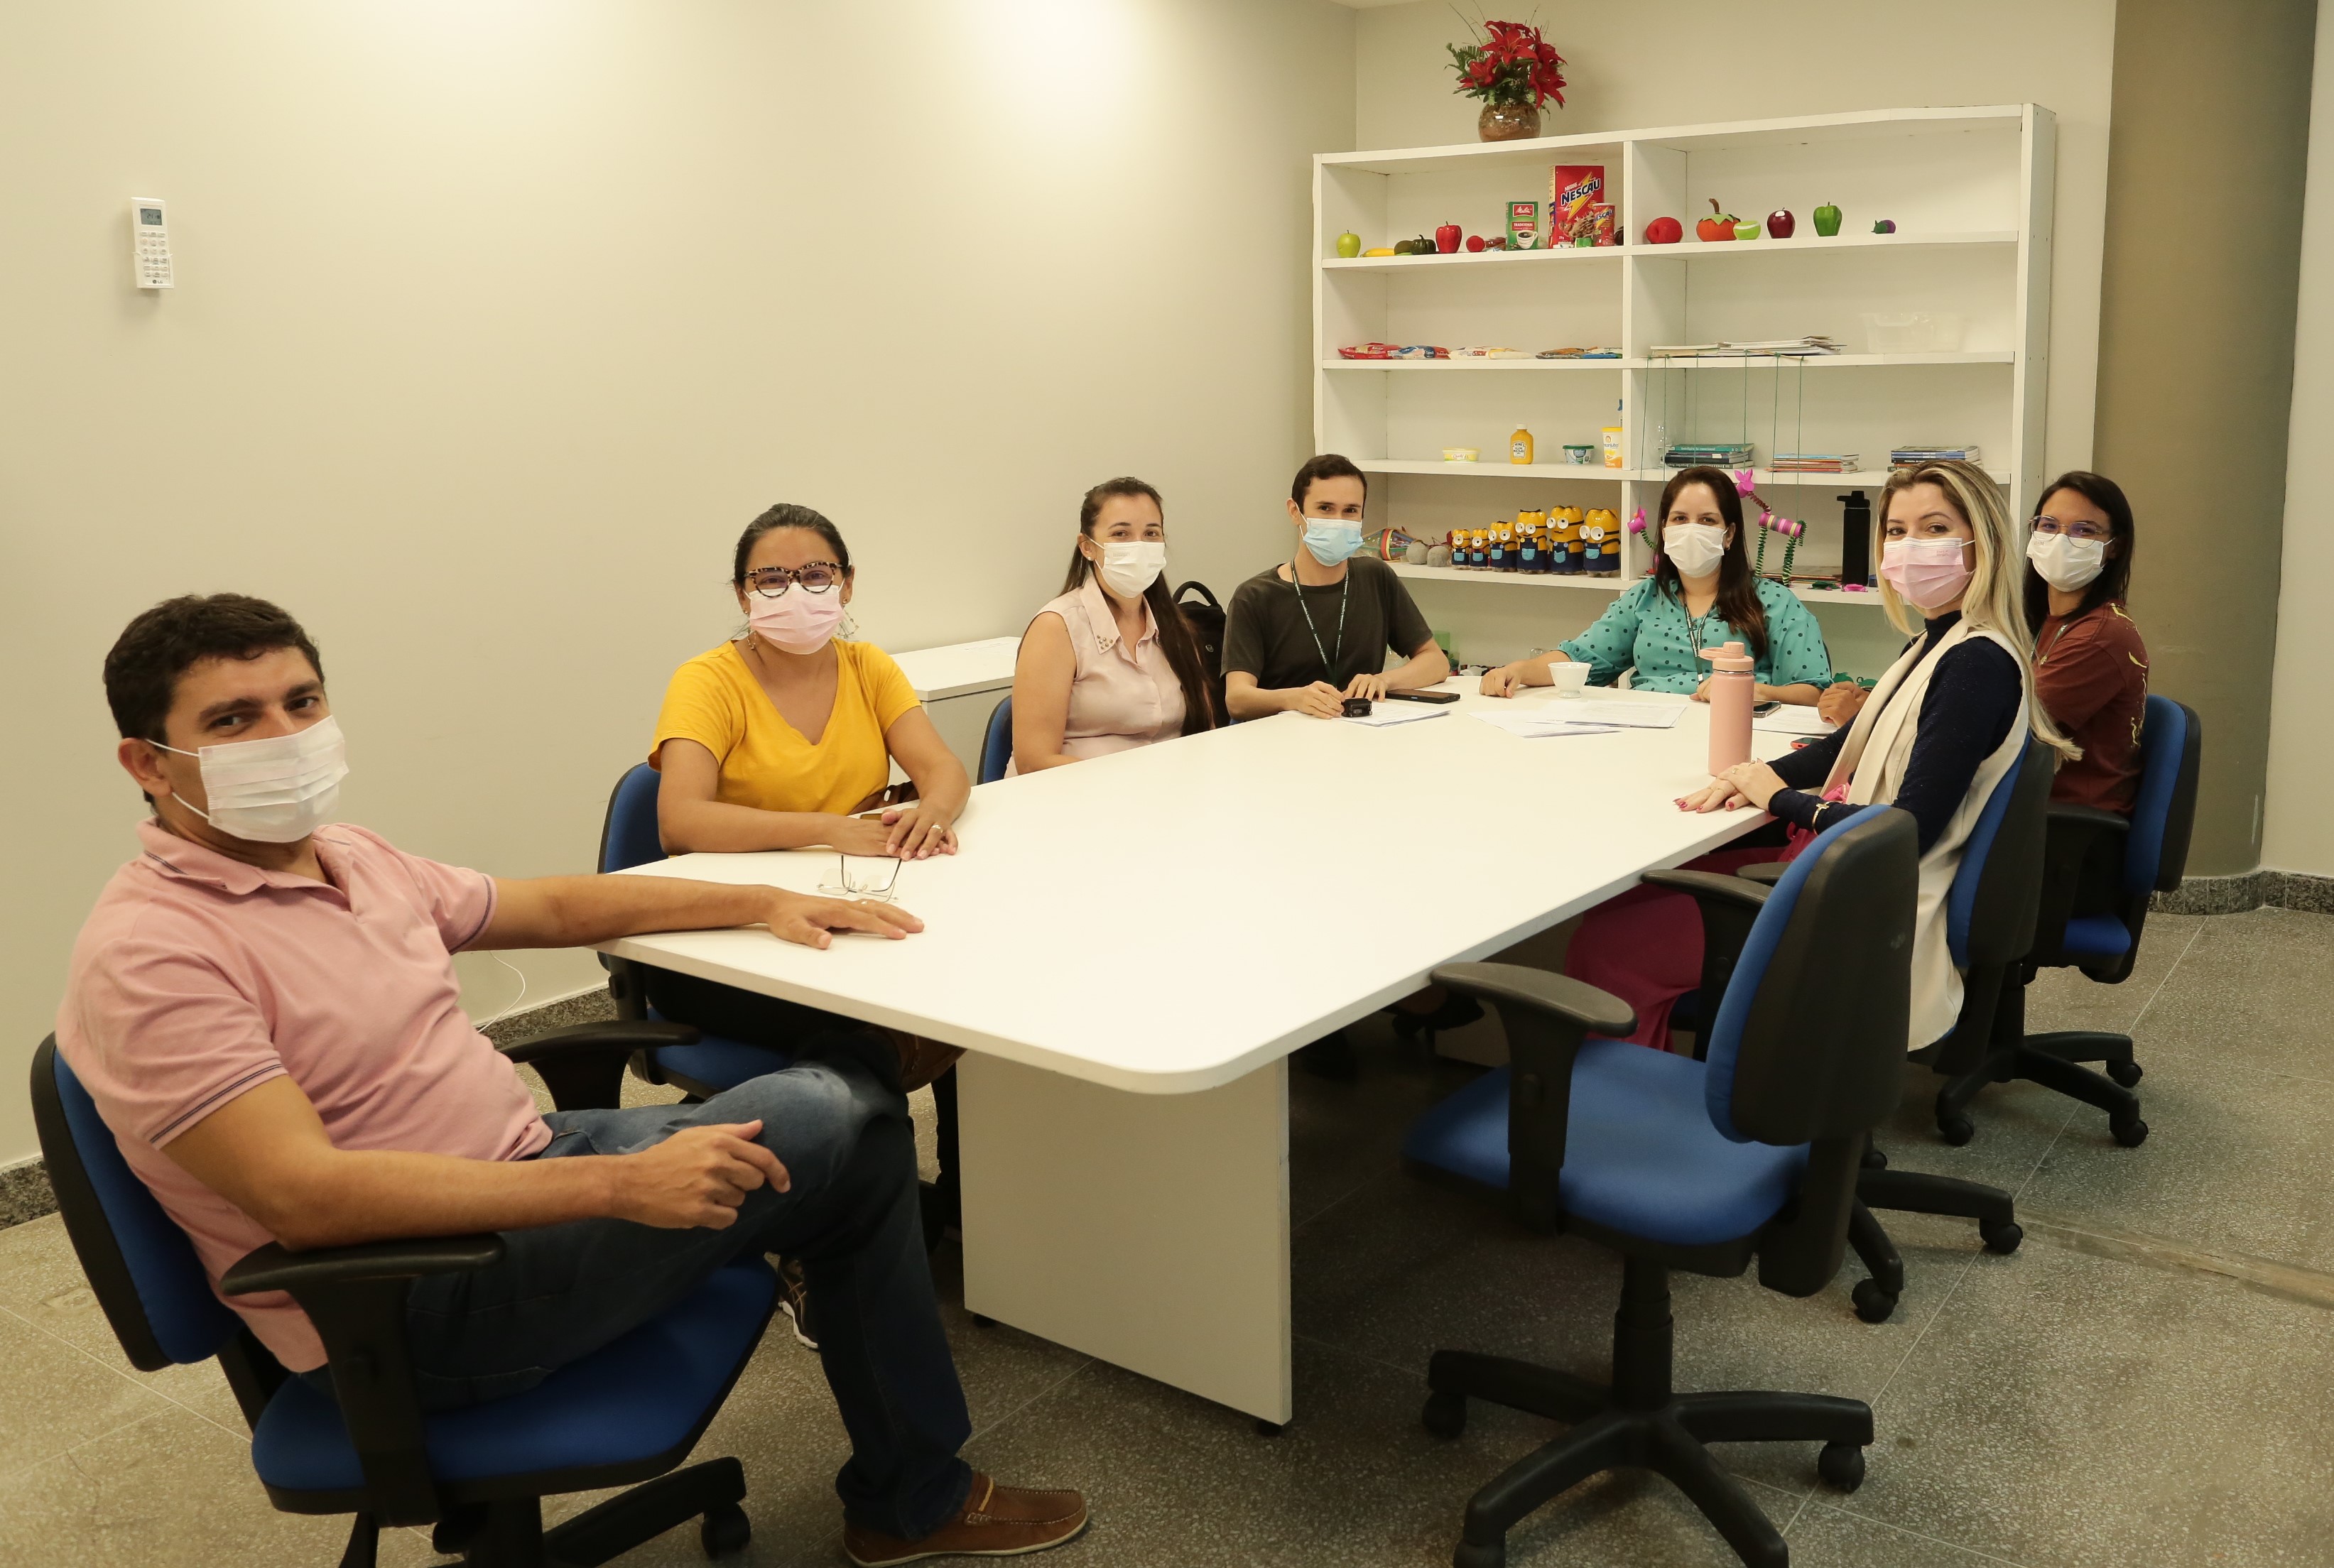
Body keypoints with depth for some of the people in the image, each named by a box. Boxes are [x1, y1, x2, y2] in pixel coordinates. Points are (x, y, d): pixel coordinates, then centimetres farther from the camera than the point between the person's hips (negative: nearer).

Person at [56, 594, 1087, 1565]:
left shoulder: (351, 858, 7)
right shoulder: (148, 954, -20)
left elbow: (553, 907, 19)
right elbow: (305, 1196, -28)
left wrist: (763, 904, 10)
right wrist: (618, 1184, -31)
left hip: (521, 1165, 9)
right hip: (413, 1313, -9)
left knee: (856, 1126, 3)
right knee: (820, 1120, -18)